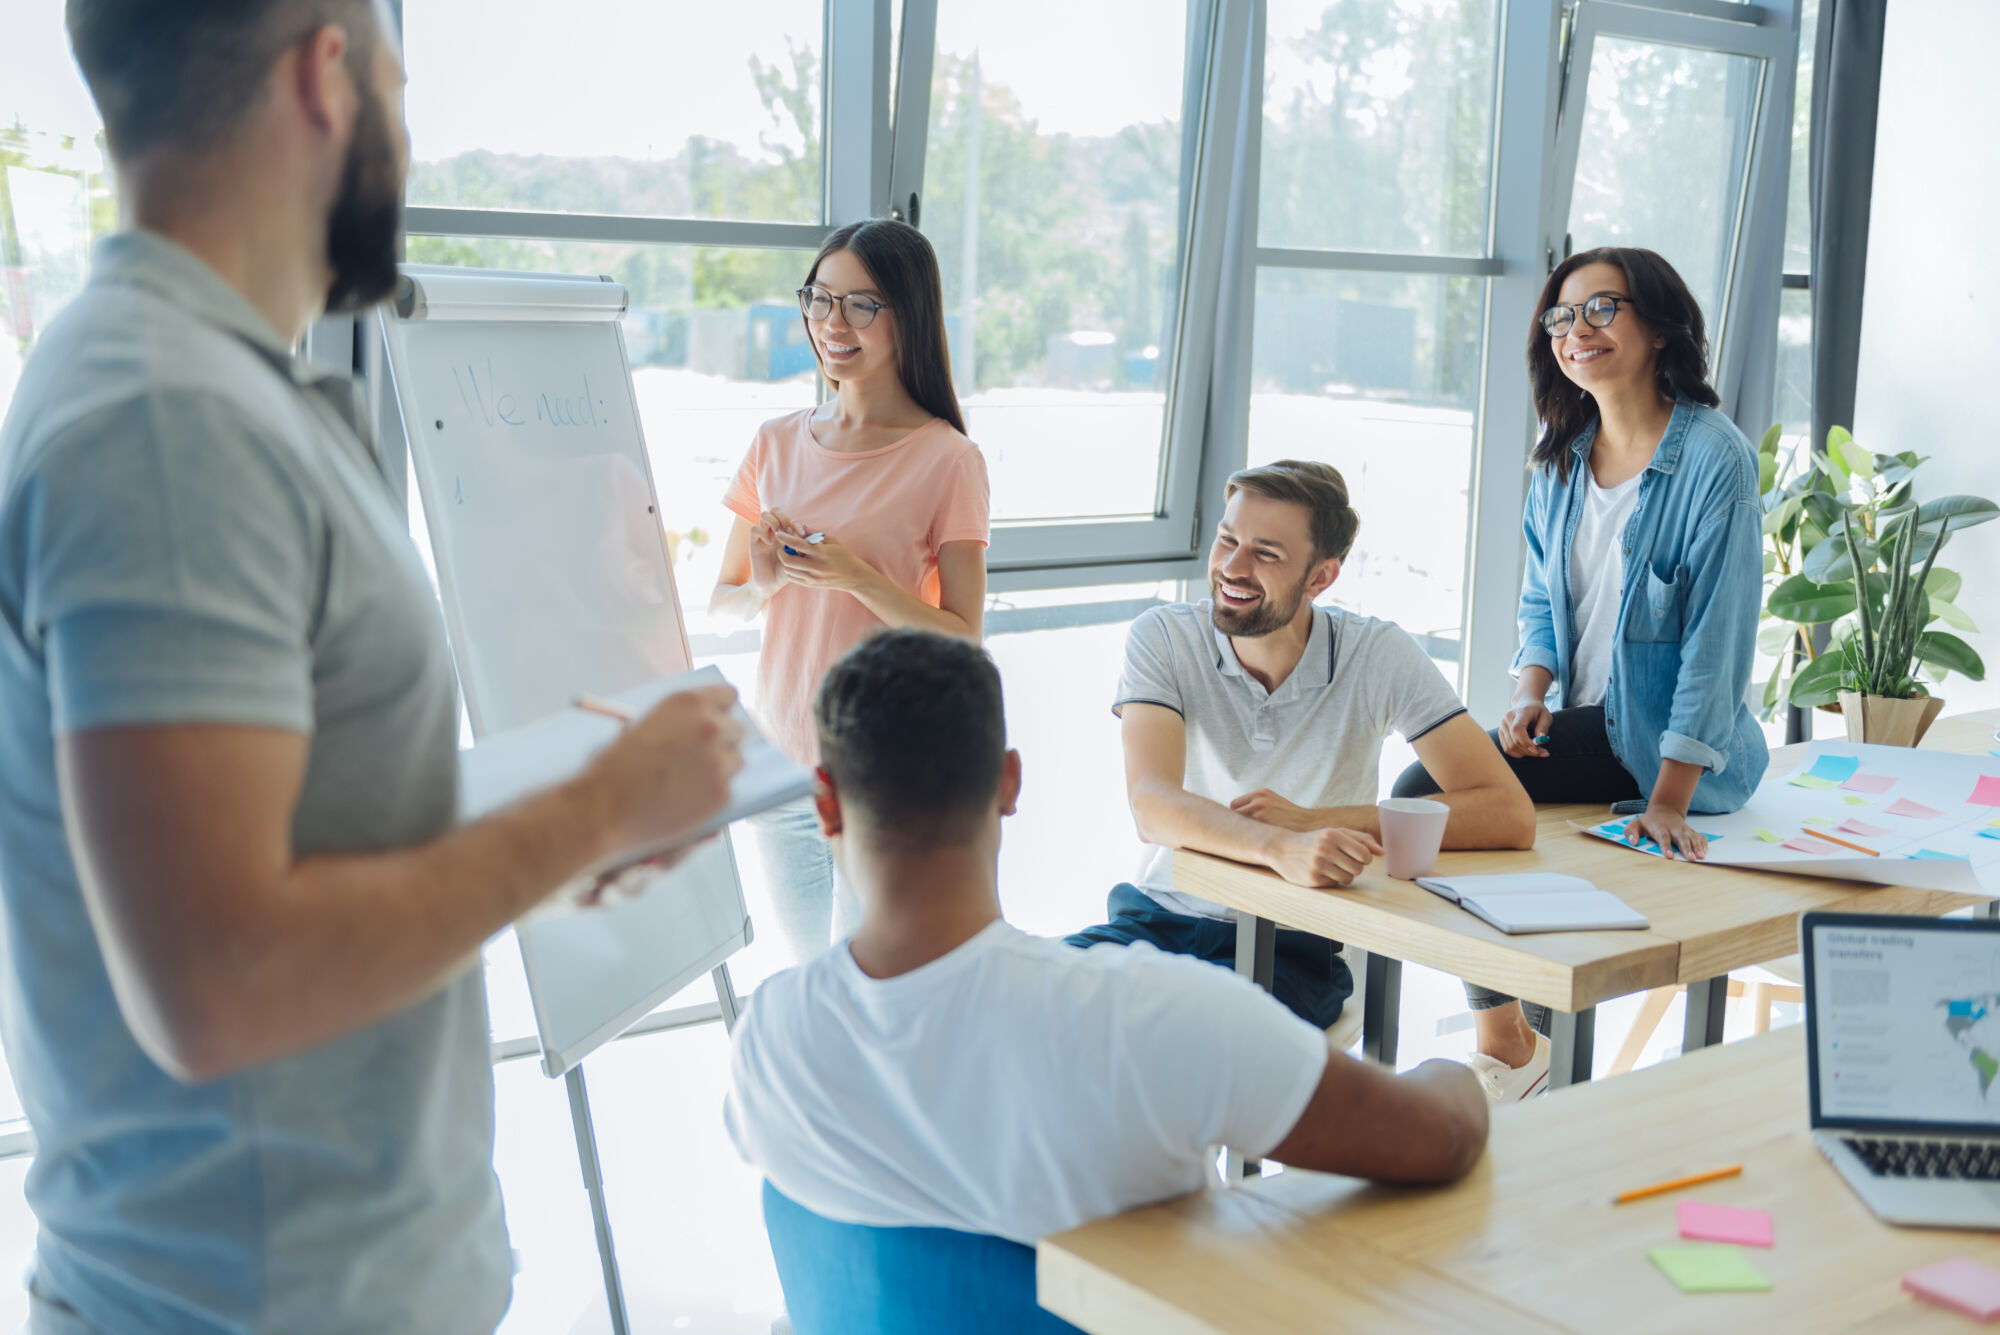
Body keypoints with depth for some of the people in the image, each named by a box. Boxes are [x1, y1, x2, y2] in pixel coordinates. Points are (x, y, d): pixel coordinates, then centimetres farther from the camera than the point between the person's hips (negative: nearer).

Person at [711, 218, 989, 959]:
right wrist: (764, 586, -11)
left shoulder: (947, 460, -8)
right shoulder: (777, 444, 6)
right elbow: (719, 607, 11)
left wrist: (855, 578, -22)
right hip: (779, 760, 5)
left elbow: (963, 640, -9)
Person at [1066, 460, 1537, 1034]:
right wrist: (1280, 848, -40)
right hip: (1162, 916, 2)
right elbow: (1153, 806, -20)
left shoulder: (1379, 657, -8)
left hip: (1294, 946, -1)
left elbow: (1509, 816, -15)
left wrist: (1310, 823, -21)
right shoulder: (1163, 638, -6)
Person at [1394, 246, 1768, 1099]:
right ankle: (1500, 1035, 3)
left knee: (1437, 797, -23)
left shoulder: (1713, 457, -14)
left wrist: (1670, 800, -22)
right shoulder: (1563, 457, 8)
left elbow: (1719, 638, -17)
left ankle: (1514, 1042, -3)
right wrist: (1531, 693, -6)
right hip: (1586, 725, 7)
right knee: (1425, 789, -13)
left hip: (1665, 741, -7)